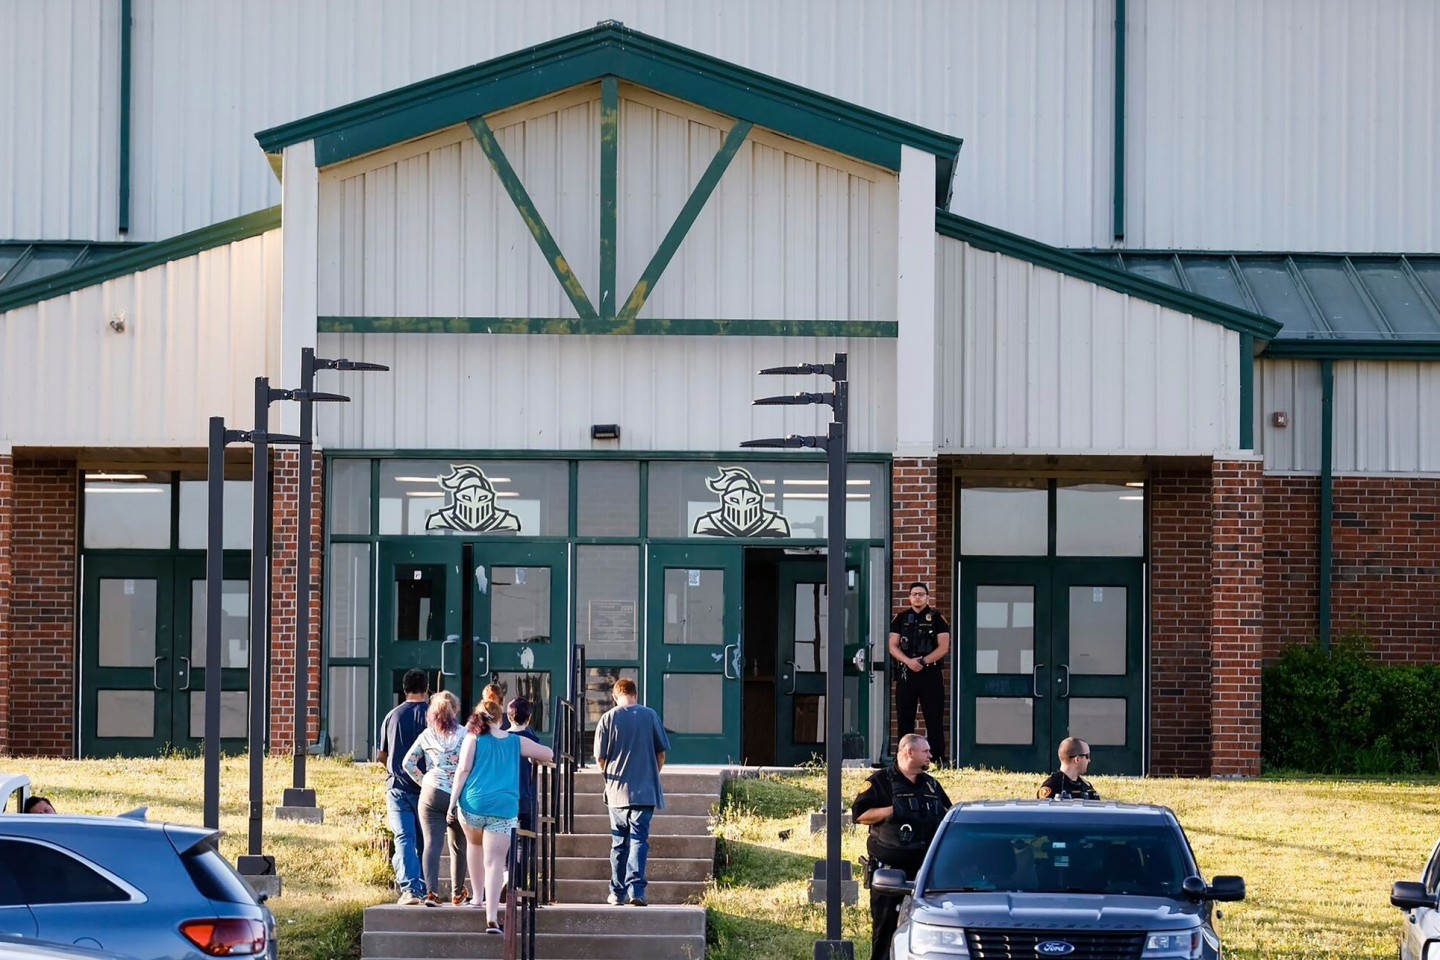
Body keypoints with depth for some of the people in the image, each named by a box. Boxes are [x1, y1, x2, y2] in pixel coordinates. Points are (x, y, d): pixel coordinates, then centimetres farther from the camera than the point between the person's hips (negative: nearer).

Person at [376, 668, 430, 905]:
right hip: (425, 786, -1)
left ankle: (409, 888, -19)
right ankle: (423, 890, 10)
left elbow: (381, 756, 13)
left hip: (397, 786, 1)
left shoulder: (392, 716, 5)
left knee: (404, 838, -4)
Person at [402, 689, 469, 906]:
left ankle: (431, 890, -20)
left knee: (431, 843, -4)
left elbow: (408, 763, 3)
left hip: (431, 794, 0)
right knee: (458, 845, 13)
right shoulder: (464, 734, -1)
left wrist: (423, 782, 12)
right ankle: (457, 893, 24)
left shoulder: (426, 735, 5)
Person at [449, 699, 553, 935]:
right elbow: (548, 754, 20)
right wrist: (534, 758, 41)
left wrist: (453, 801, -3)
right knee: (495, 862, -5)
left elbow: (463, 770, -4)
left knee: (475, 844, 30)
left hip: (472, 805, 0)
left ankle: (477, 896, 34)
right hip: (504, 809, 0)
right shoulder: (516, 742, 11)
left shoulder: (473, 739, 4)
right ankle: (492, 918, -18)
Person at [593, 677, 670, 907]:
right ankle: (636, 888, -16)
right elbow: (661, 753, 6)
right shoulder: (650, 716, 0)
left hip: (617, 791, 0)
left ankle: (617, 892, 16)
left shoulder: (608, 718, -2)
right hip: (645, 791, 0)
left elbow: (600, 759, 0)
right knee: (639, 840, -2)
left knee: (619, 843, 11)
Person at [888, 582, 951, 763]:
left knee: (934, 719, -3)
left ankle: (938, 760, -3)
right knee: (904, 720, 4)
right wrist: (909, 661, -13)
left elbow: (943, 648, -4)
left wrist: (923, 661, -16)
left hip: (930, 673, -3)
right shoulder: (901, 618, 10)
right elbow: (893, 646, 4)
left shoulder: (937, 618, 2)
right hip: (906, 673, 3)